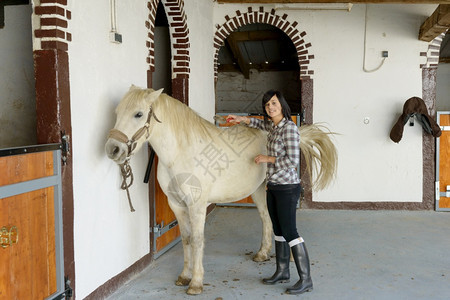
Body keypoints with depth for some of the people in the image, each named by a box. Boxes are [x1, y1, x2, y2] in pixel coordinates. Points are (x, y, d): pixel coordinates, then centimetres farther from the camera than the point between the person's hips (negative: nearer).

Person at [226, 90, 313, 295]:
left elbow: (293, 160, -23)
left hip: (287, 188, -9)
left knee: (289, 232, -6)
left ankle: (305, 279, 2)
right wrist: (242, 119, 24)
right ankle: (282, 272, 28)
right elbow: (262, 124, 34)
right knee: (278, 230, 15)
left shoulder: (289, 128, -17)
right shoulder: (274, 126, 8)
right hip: (273, 186, 9)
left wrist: (268, 158, -13)